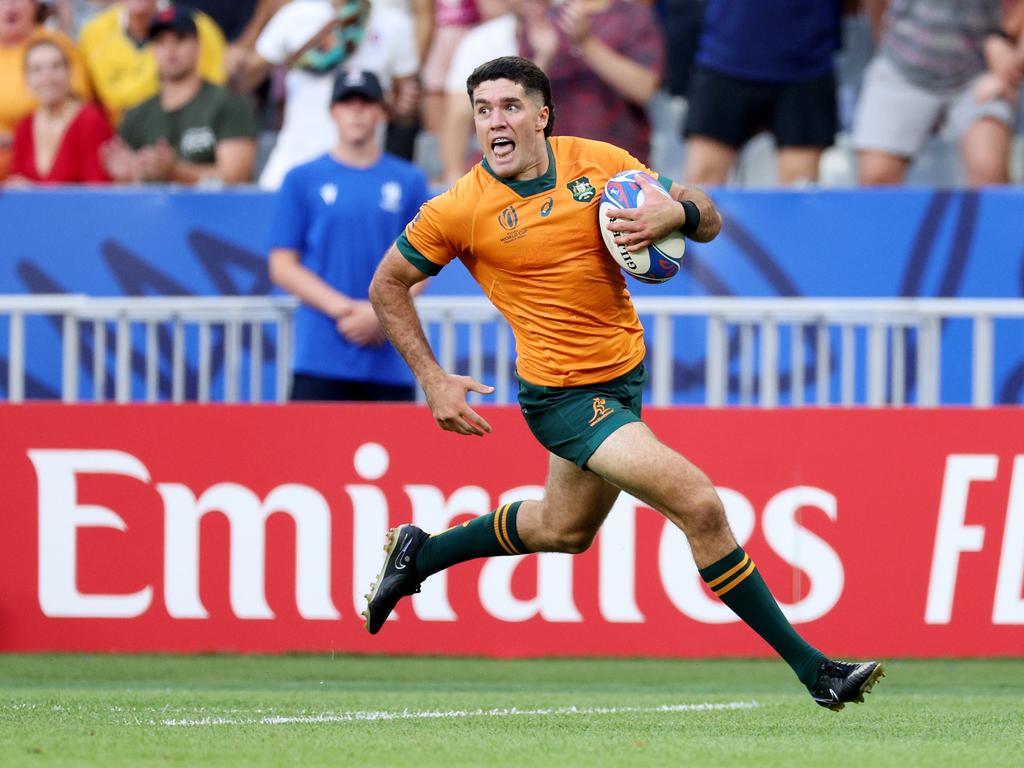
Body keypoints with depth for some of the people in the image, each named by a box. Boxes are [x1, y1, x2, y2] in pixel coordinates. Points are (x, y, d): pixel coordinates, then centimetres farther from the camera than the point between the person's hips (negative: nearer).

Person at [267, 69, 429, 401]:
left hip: (391, 361, 2)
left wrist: (382, 314, -9)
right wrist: (344, 309, -10)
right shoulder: (302, 180, 7)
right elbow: (282, 267, 3)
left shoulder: (409, 181, 11)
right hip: (321, 358, -2)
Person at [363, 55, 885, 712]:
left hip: (624, 374, 6)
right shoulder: (460, 210, -14)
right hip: (565, 397, -6)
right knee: (700, 505, -18)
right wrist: (433, 381, -6)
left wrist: (678, 213, -24)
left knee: (565, 529, 27)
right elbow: (388, 286, 0)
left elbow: (709, 220, 0)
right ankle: (810, 668, -11)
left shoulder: (598, 163, -5)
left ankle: (419, 554, 47)